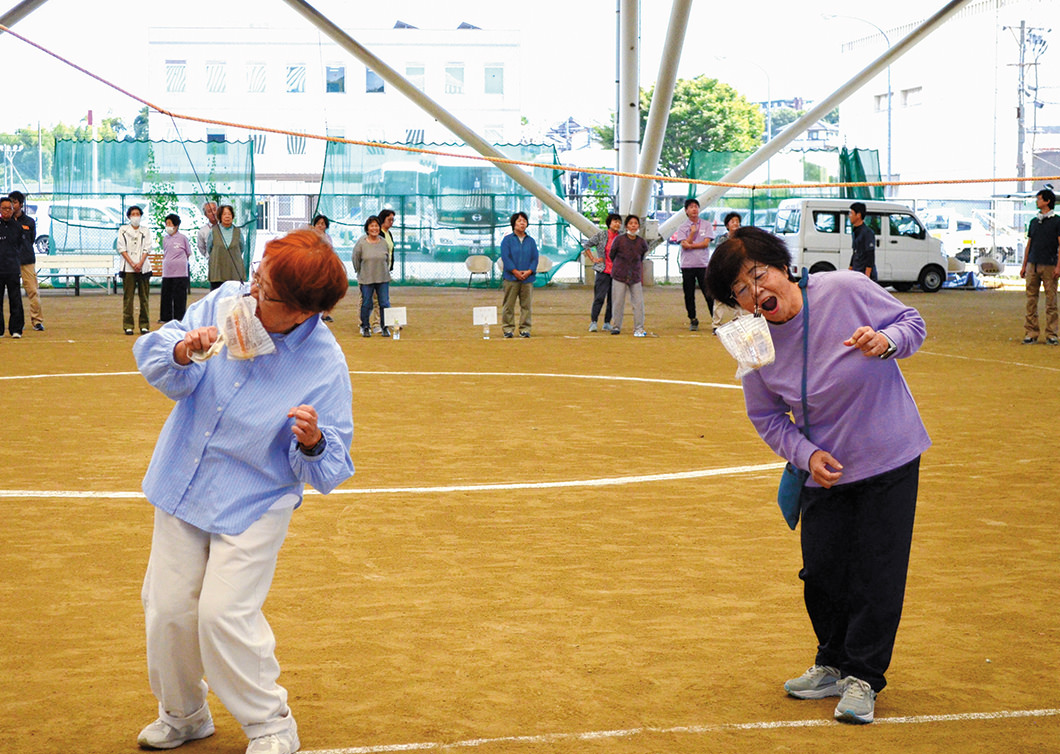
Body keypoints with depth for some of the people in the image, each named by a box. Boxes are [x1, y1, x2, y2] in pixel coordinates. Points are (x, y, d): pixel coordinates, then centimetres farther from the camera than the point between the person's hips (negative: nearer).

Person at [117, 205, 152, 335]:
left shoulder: (145, 231, 13)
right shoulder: (123, 230, 9)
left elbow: (147, 249, 5)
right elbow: (121, 248, 1)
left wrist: (140, 263, -10)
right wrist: (132, 264, -9)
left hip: (143, 267, 1)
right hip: (128, 268, -1)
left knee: (144, 297, 1)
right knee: (128, 297, -4)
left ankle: (144, 325, 6)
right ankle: (128, 326, -2)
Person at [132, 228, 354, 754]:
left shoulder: (325, 367, -20)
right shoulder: (227, 302, -12)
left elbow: (329, 471, -15)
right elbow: (152, 358, -6)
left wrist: (312, 443, -37)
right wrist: (181, 353, -28)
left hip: (255, 502, -5)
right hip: (181, 487, 5)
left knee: (224, 613, -13)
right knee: (168, 608, 9)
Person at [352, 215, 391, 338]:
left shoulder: (383, 242, 1)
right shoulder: (361, 243, -7)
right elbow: (356, 259, 5)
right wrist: (360, 273, 12)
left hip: (383, 278, 2)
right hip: (366, 279, -2)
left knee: (384, 303, 1)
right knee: (366, 304, 2)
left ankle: (384, 327, 14)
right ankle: (365, 327, 18)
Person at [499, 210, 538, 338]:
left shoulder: (531, 241, 14)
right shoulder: (507, 239, 4)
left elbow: (535, 258, 10)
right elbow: (505, 257, -4)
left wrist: (529, 271, -7)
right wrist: (515, 271, -12)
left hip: (528, 278, 3)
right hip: (511, 278, -3)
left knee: (527, 305, 2)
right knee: (508, 305, -2)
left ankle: (525, 329, 9)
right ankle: (508, 329, 4)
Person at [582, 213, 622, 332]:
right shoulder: (601, 235, -2)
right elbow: (586, 245, 7)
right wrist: (593, 259, 0)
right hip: (603, 271, -3)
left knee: (613, 299, 5)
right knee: (599, 297, -9)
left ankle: (607, 323, 12)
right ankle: (593, 322, -6)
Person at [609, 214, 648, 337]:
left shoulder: (642, 243, 0)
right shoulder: (619, 240, -7)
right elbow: (612, 256, 7)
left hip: (635, 277, 2)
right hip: (619, 276, -2)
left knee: (638, 303, -5)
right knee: (618, 303, 1)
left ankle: (639, 329, 1)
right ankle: (616, 327, 15)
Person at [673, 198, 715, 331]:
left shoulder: (707, 225, 6)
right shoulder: (682, 227, 7)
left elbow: (706, 243, -5)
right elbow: (684, 245, -6)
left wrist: (690, 245, -7)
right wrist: (692, 232, -13)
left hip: (703, 264, -1)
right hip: (687, 265, 1)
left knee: (709, 294, -6)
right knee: (689, 295, 5)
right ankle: (693, 320, 16)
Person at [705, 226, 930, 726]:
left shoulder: (847, 290, -18)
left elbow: (912, 322, -4)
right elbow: (769, 417, 2)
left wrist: (886, 341, -26)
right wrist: (807, 455, -13)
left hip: (890, 459, -2)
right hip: (826, 470, 2)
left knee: (877, 572, -1)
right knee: (823, 572, 7)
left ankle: (863, 676, 15)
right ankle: (833, 665, 31)